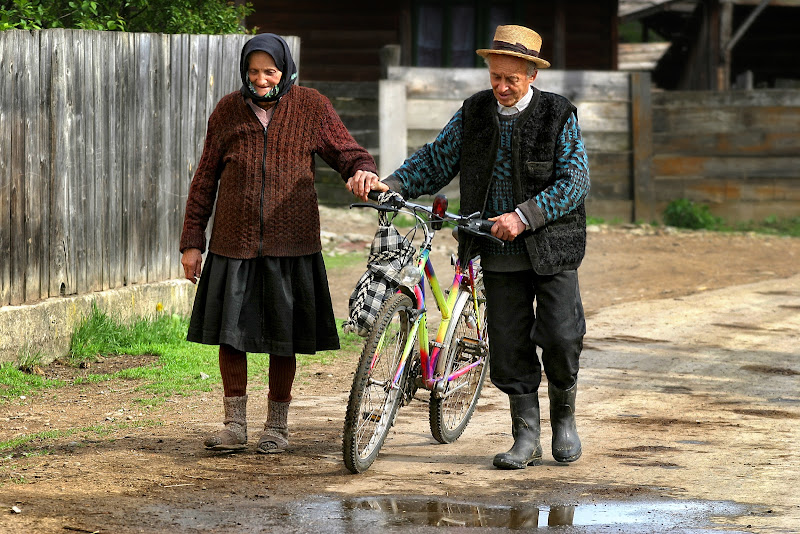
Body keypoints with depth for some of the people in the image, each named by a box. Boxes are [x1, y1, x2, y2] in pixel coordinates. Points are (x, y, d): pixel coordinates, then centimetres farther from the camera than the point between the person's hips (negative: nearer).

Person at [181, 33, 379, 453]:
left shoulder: (311, 108, 2)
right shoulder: (227, 112, 6)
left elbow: (346, 152, 6)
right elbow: (205, 179, 11)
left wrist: (363, 171, -20)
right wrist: (192, 241, 9)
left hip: (290, 245, -1)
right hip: (233, 242, 1)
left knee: (283, 339, 4)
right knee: (229, 332, 1)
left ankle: (277, 426, 17)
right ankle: (235, 425, 13)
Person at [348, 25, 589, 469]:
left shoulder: (559, 117, -7)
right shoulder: (474, 113, 4)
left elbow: (574, 181, -13)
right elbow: (436, 160, 8)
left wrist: (524, 216, -23)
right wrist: (388, 184, -8)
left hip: (550, 249, -3)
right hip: (499, 254, 3)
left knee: (560, 337, -7)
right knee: (508, 343, 3)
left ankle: (564, 415, 19)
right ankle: (526, 437, 11)